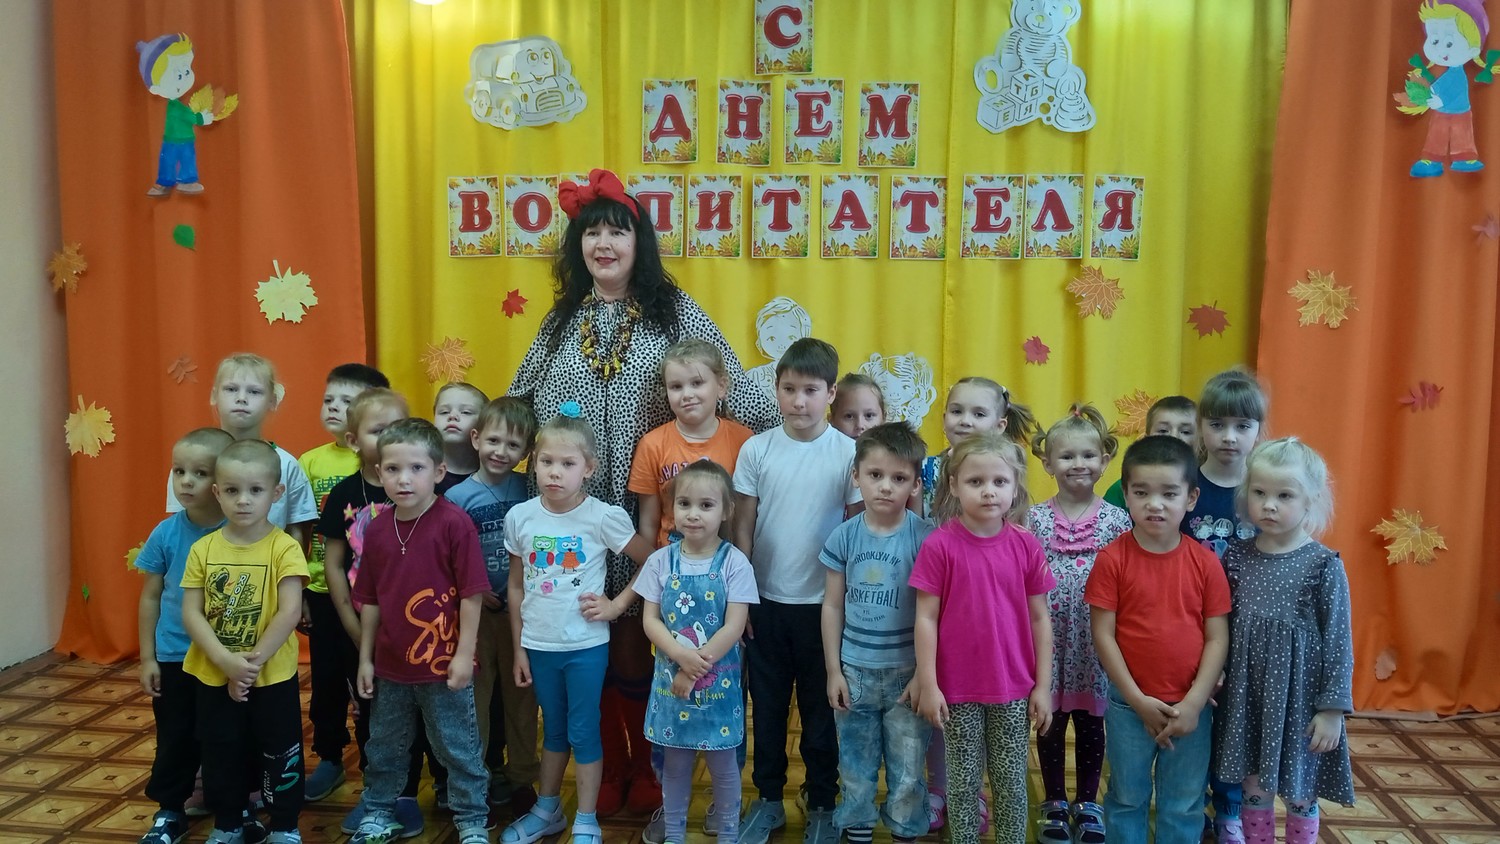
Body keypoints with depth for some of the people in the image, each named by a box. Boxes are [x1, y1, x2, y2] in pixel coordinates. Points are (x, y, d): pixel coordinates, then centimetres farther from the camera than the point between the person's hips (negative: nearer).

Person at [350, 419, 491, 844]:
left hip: (443, 664, -5)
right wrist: (365, 658, 9)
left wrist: (464, 654, -13)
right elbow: (370, 600, 7)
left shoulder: (455, 523, -16)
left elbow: (471, 594, -14)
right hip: (391, 665, 5)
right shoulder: (377, 529, 0)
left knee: (458, 748, 10)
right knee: (384, 748, 22)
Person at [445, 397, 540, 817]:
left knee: (521, 695, 12)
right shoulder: (458, 496, -8)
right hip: (475, 610, -1)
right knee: (475, 696, 8)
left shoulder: (528, 489, -2)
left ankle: (522, 778, 27)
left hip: (521, 609, 2)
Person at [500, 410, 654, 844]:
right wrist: (518, 647, 6)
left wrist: (617, 604, -10)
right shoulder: (520, 517, -5)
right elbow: (517, 585, 4)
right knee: (553, 731, 20)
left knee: (583, 733, 7)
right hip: (538, 645, 3)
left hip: (585, 646, -3)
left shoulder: (604, 517, -15)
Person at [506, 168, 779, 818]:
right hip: (574, 513, 3)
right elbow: (519, 399, 16)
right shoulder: (562, 317, 9)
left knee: (636, 641, 5)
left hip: (646, 514, -3)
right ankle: (609, 768, 28)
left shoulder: (673, 311, -1)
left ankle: (646, 769, 26)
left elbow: (732, 386, -4)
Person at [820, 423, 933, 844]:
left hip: (907, 673, -2)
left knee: (907, 775, 10)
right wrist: (833, 670, 2)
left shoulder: (926, 538, -11)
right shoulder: (843, 537, -4)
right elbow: (833, 607, 3)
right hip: (855, 672, 2)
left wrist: (923, 674, -8)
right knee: (856, 772, 15)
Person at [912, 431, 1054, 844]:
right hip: (958, 690, -2)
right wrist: (928, 684, -9)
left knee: (1012, 780, 15)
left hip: (1014, 689, 2)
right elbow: (926, 618, -8)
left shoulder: (1026, 546, -4)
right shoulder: (939, 545, -11)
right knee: (964, 781, 12)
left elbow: (1039, 619, 2)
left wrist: (1043, 686, 3)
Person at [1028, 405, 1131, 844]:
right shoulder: (1034, 519, -3)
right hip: (1049, 637, 0)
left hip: (1097, 640, 0)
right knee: (1051, 721, 11)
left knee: (1091, 721, 13)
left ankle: (1087, 803, 29)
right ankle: (1054, 802, 27)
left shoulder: (1118, 519, -2)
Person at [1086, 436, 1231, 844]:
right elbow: (1103, 635, -10)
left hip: (1189, 707, 1)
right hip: (1129, 706, -1)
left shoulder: (1205, 562, -5)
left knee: (1184, 807, 15)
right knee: (1127, 799, 15)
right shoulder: (1112, 559, -11)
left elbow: (1217, 638, -4)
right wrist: (1139, 702, -12)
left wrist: (1193, 703, -11)